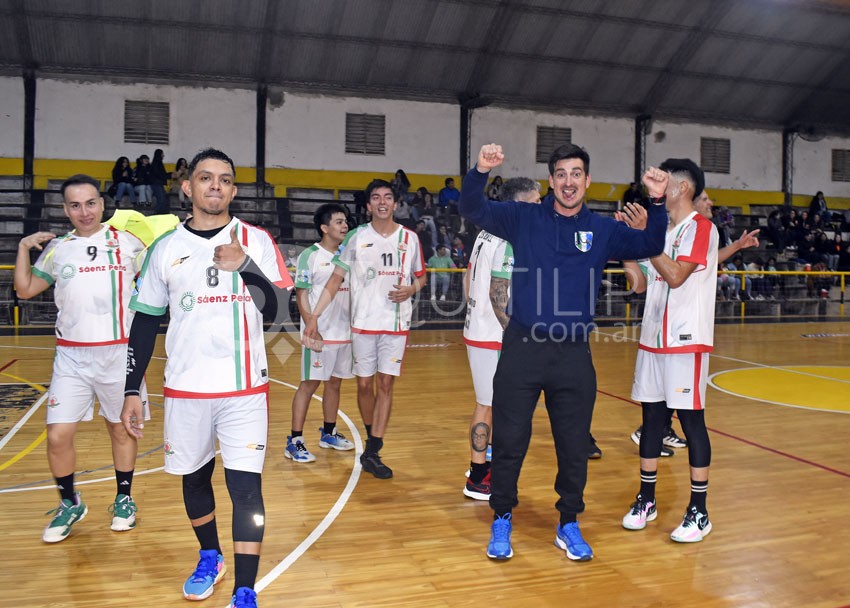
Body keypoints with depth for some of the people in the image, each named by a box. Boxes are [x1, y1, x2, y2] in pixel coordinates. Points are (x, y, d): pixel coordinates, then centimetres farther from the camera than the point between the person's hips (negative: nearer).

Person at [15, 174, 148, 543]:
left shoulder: (127, 242, 1)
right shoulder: (57, 249, 8)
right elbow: (25, 290, 15)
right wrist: (23, 248, 6)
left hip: (118, 353, -1)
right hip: (71, 356, 2)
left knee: (121, 428, 10)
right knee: (58, 436, -3)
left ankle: (124, 498, 29)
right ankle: (70, 504, 20)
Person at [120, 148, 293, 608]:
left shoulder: (256, 241, -1)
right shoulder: (166, 248, 4)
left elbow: (278, 308, -6)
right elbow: (144, 322, 7)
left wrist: (244, 265, -20)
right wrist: (131, 390, 5)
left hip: (245, 388, -2)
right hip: (185, 388, 3)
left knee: (246, 486, -6)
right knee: (194, 478, 16)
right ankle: (209, 558, 40)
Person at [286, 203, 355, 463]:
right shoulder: (310, 255, -7)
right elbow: (301, 295, -10)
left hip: (344, 332, 6)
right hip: (320, 334, -6)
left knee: (335, 383, 14)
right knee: (310, 383, -4)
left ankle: (328, 433, 28)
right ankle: (295, 442, 3)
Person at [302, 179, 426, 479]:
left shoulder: (410, 237, 4)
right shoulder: (357, 237, 0)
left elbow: (421, 275, 16)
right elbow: (336, 278, 2)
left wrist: (412, 289, -8)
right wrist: (314, 316, -5)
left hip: (396, 324, 0)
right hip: (363, 322, 0)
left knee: (385, 384, -3)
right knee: (364, 385, 6)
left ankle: (372, 453, 3)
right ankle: (373, 440, 29)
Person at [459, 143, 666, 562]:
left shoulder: (603, 230, 8)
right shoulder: (524, 219, 3)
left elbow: (650, 246, 3)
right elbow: (474, 210, -4)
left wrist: (658, 203, -13)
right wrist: (480, 172, -23)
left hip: (574, 355, 2)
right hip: (521, 350, -1)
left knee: (574, 446, 10)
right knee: (509, 442, 5)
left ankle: (569, 525, 29)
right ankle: (501, 521, 24)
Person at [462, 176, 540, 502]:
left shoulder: (488, 232, 11)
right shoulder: (512, 241, -18)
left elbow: (469, 279, 17)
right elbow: (498, 295, -23)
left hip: (477, 328, 10)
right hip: (494, 337, -10)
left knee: (487, 402, 19)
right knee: (489, 405, 0)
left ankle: (479, 464, 33)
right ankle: (478, 479, 11)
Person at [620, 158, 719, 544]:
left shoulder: (700, 228, -8)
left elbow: (676, 276, -20)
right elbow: (642, 283, 15)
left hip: (686, 341, -7)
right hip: (653, 338, 7)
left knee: (691, 419, -2)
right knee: (651, 416, 10)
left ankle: (699, 511, 8)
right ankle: (646, 500, 20)